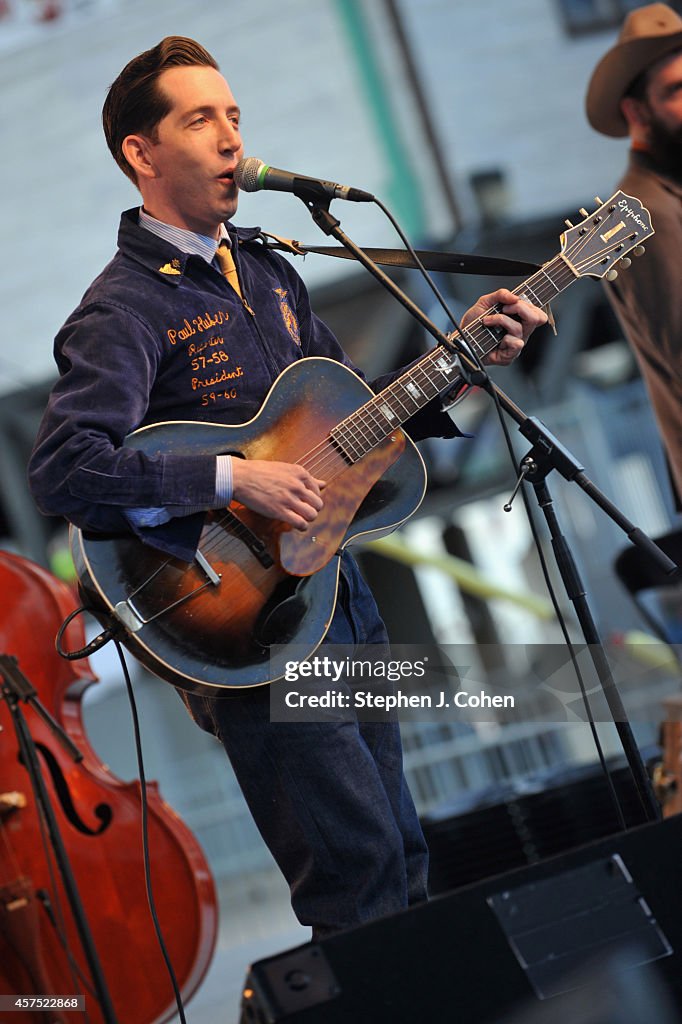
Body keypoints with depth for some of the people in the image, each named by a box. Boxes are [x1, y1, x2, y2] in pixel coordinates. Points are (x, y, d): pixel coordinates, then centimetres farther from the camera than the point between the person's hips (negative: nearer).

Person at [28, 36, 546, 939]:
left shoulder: (265, 270, 13)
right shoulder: (125, 309, -13)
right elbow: (62, 469, -26)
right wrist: (232, 480, -27)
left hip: (335, 590, 8)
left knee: (406, 863, 15)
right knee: (363, 873, -8)